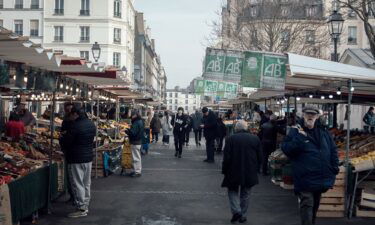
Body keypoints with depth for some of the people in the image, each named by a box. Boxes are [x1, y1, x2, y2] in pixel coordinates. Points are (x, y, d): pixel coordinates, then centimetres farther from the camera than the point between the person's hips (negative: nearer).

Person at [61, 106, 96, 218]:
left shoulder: (75, 126, -20)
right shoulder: (91, 124, 6)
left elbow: (65, 142, -15)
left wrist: (62, 138, 5)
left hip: (76, 159, -8)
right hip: (89, 157, 9)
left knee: (78, 184, -1)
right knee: (86, 183, 15)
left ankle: (81, 209, 2)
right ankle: (85, 206, 24)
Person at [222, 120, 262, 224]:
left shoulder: (230, 139, -11)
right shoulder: (255, 139, -2)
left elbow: (227, 157, -11)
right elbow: (260, 157, 2)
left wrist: (224, 171, 1)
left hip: (234, 172, -3)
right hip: (250, 173, 3)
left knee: (233, 191, 15)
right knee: (245, 194, 17)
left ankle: (236, 211, -2)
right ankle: (243, 215, 22)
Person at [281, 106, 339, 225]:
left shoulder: (323, 132, 8)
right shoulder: (296, 131, -6)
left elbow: (333, 150, 14)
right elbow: (286, 149, -15)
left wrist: (335, 168, 6)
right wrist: (299, 138, -23)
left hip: (321, 177, 6)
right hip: (305, 178, -5)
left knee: (315, 204, 19)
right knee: (307, 204, -10)